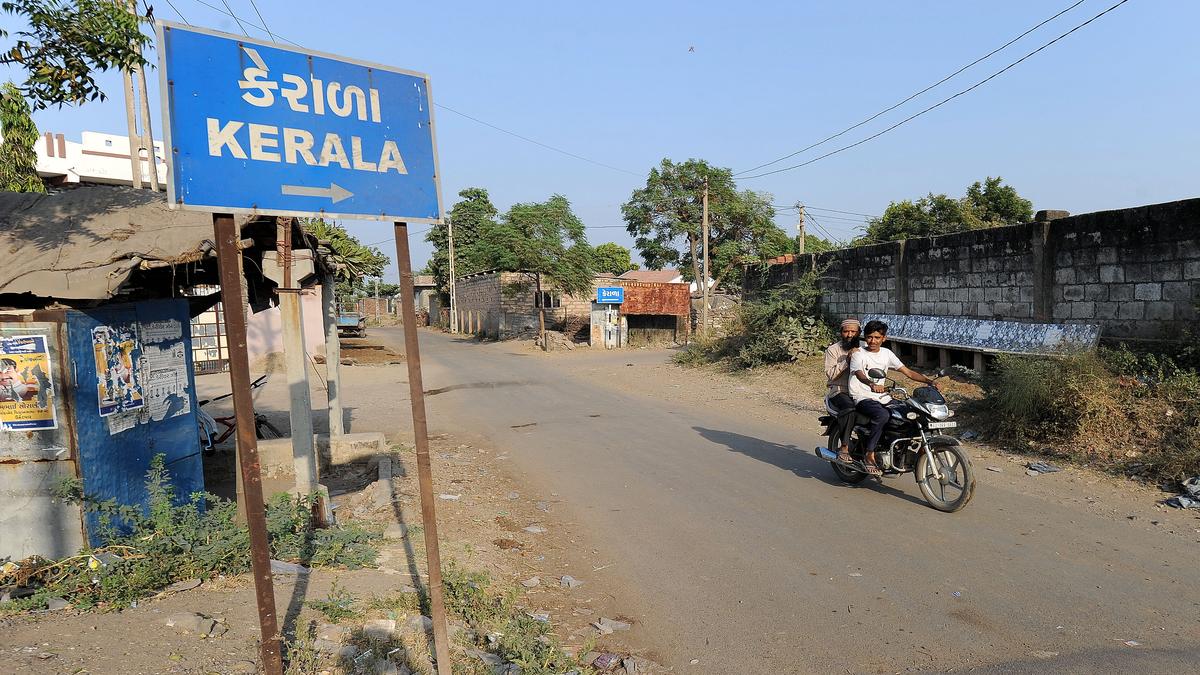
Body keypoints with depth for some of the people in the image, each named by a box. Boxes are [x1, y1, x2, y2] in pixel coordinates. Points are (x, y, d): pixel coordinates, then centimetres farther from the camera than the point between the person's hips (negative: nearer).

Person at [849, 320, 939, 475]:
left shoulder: (886, 353, 13)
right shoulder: (858, 354, -5)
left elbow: (907, 372, 11)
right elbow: (859, 374, -26)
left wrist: (928, 380, -4)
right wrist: (872, 384, -48)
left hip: (882, 396, 6)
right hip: (862, 398, -6)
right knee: (882, 415, -35)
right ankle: (869, 456, -26)